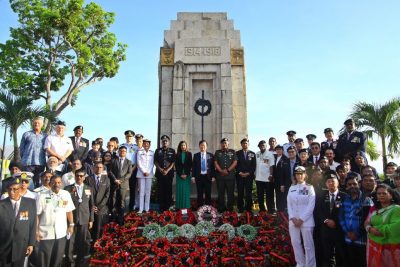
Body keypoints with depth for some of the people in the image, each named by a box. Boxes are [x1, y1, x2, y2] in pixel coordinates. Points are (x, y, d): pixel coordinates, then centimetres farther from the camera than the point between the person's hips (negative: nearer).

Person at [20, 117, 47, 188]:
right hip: (28, 162, -2)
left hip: (41, 163, 2)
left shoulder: (45, 136, 12)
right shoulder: (26, 134, 8)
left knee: (39, 182, 6)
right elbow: (21, 148, 11)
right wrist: (24, 158, 7)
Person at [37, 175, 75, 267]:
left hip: (61, 233, 2)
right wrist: (36, 231, -5)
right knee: (44, 259, 10)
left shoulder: (66, 194, -2)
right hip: (46, 233, -2)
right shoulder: (43, 196, -8)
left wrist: (71, 225, 5)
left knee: (58, 257, 15)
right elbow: (37, 215, -5)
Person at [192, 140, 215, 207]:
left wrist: (213, 176, -2)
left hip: (208, 177, 0)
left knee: (208, 193, 4)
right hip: (199, 177, 0)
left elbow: (213, 166, 3)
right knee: (200, 194, 5)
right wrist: (193, 176, -3)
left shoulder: (211, 155, 5)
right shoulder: (196, 155, 5)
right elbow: (193, 166, 4)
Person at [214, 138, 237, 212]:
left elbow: (235, 162, 0)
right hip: (220, 176, 1)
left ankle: (230, 209, 8)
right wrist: (221, 171, -10)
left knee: (230, 193, 1)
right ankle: (221, 209, 11)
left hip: (230, 176, -1)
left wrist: (228, 170, -10)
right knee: (221, 193, 4)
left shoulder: (232, 152, 10)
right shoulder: (217, 152, 12)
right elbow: (215, 163, 4)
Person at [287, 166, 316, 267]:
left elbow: (311, 206, -9)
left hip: (306, 220, -4)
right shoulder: (292, 188, 9)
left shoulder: (310, 188, -3)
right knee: (295, 243, 10)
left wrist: (301, 219, -13)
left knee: (308, 245, 2)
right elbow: (289, 204, 7)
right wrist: (292, 218, -7)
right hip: (293, 220, 4)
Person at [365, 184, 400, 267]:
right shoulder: (374, 209, 10)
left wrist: (377, 229, -16)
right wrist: (370, 229, -15)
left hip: (391, 246, -5)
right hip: (374, 244, 5)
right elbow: (367, 222, 6)